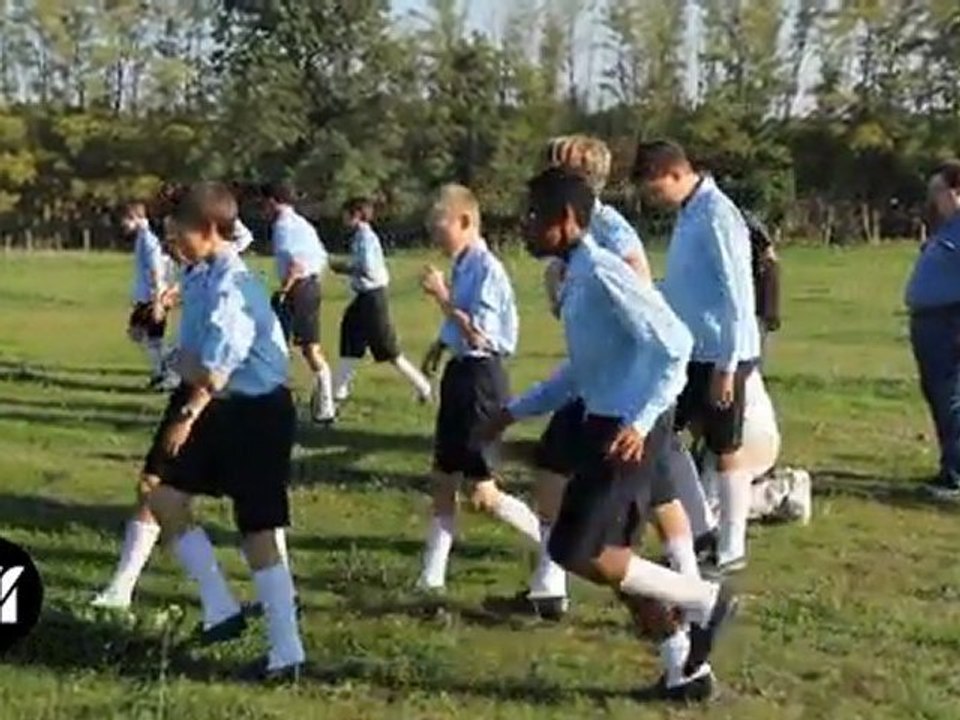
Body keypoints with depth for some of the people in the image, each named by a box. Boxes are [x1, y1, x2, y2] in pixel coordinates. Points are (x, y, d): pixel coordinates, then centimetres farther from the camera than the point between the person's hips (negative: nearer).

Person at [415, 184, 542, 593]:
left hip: (481, 378, -9)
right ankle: (431, 578, 22)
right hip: (459, 374, 10)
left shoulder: (487, 269, -18)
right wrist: (439, 345, 10)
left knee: (483, 495, -5)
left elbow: (479, 336, -25)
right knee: (443, 481, 13)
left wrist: (441, 296, -21)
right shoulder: (462, 267, 8)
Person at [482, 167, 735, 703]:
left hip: (628, 430, -10)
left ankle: (703, 599, 4)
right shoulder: (577, 278, 13)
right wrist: (515, 412, 22)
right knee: (611, 556, 13)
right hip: (607, 422, 10)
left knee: (578, 552, -9)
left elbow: (675, 345, -23)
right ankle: (688, 669, 24)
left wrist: (640, 422, -30)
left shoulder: (602, 274, -17)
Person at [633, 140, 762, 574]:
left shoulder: (717, 216, -18)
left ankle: (731, 550, 15)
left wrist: (725, 366, -21)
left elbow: (737, 297, -21)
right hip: (691, 352, 9)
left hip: (721, 356, -9)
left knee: (725, 451, 2)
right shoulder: (689, 214, 10)